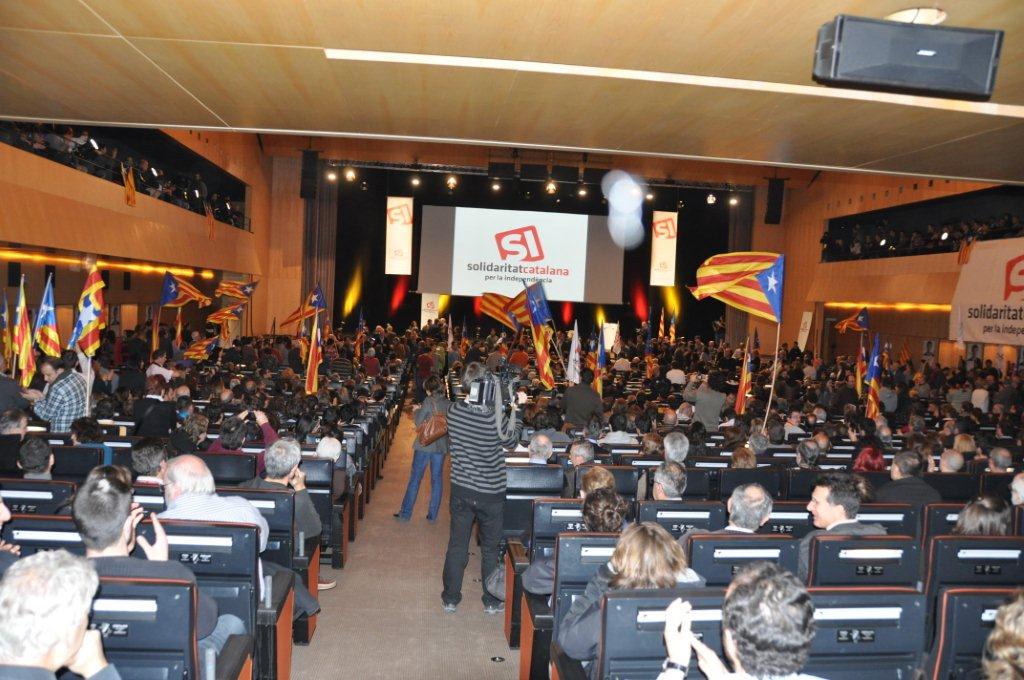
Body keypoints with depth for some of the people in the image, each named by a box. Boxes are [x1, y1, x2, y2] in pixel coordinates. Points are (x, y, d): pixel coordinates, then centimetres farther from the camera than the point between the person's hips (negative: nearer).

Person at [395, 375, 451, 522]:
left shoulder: (428, 402, -13)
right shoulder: (449, 404, -1)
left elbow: (418, 422, -9)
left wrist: (417, 411, 8)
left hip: (425, 445, -3)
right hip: (441, 446, 3)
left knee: (415, 478, 6)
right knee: (437, 479, 11)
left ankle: (406, 513, 14)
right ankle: (432, 515, 15)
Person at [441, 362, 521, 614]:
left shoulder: (454, 410, -11)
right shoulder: (493, 418, -24)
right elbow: (510, 441, -5)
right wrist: (513, 412, 1)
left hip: (460, 489, 3)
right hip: (490, 494, -3)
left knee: (457, 546, 17)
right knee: (490, 549, 15)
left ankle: (450, 599, 28)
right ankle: (492, 602, 28)